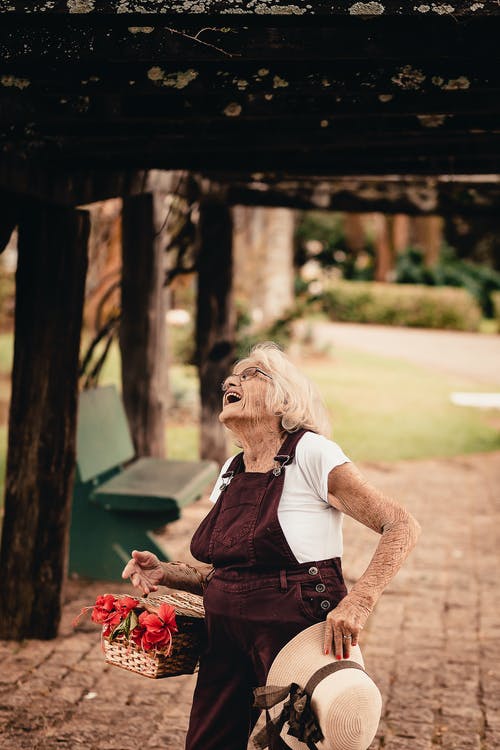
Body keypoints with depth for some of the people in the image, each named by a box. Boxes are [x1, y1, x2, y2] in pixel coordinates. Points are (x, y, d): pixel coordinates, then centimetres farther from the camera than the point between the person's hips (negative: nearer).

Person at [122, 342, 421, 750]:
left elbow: (402, 527, -16)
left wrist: (358, 602, -27)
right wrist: (166, 573, 1)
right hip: (228, 640, 7)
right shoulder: (232, 471, 10)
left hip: (296, 636, -7)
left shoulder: (311, 455, -11)